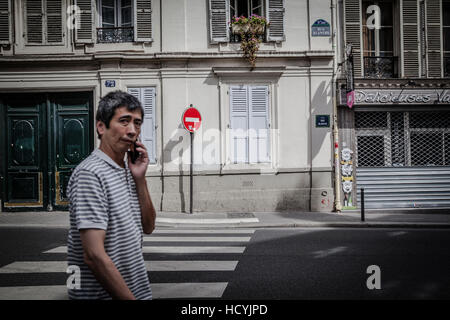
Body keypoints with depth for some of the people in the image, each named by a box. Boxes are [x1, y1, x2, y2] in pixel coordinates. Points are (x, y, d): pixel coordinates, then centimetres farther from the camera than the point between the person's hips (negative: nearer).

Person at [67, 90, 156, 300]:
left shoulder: (127, 170, 8)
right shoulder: (90, 174, -19)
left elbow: (147, 227, 7)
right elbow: (94, 255, -24)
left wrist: (140, 178, -5)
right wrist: (130, 298, -21)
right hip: (103, 293, -8)